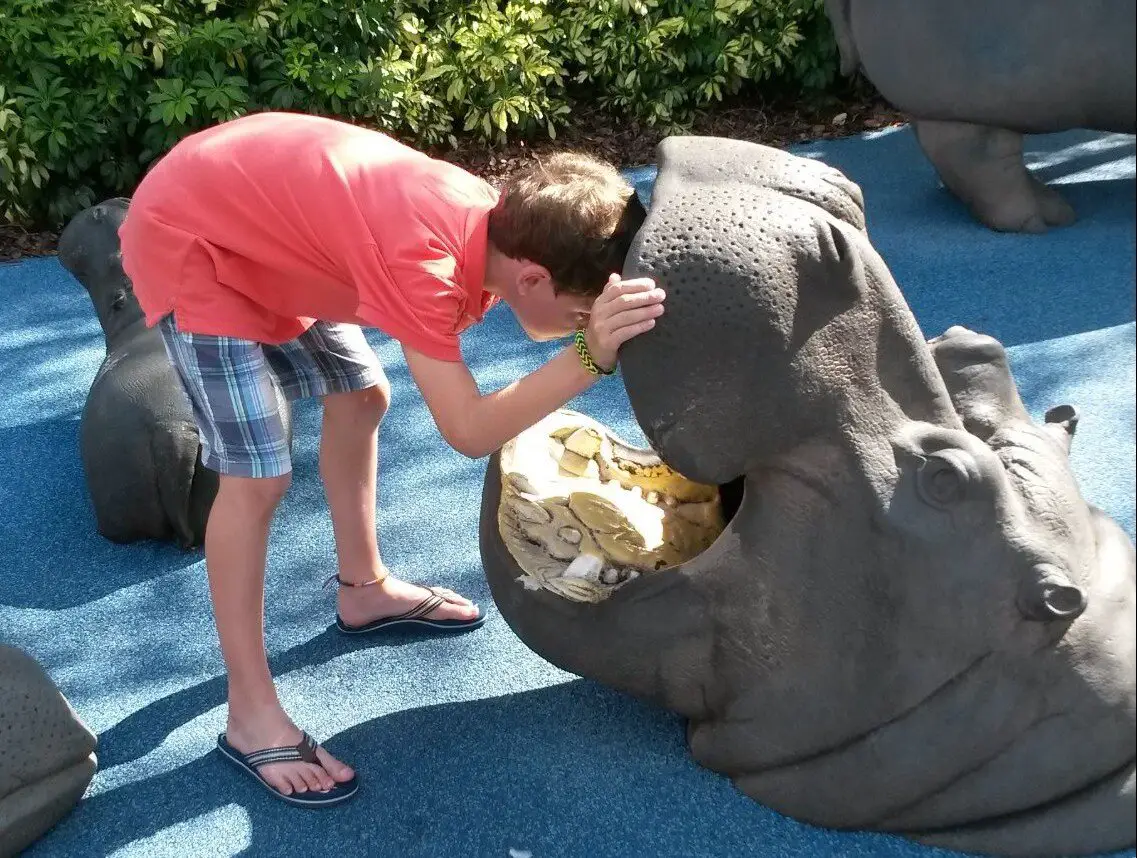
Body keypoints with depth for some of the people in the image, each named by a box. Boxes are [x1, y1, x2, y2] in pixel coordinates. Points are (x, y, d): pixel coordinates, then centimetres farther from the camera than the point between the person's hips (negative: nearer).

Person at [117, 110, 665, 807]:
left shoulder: (504, 224, -12)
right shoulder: (422, 257, -36)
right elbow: (469, 430, -38)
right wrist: (593, 353, -45)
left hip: (253, 199, 9)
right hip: (187, 237, -9)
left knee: (362, 395, 15)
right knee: (259, 476, -12)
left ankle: (364, 589, 35)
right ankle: (252, 719, 2)